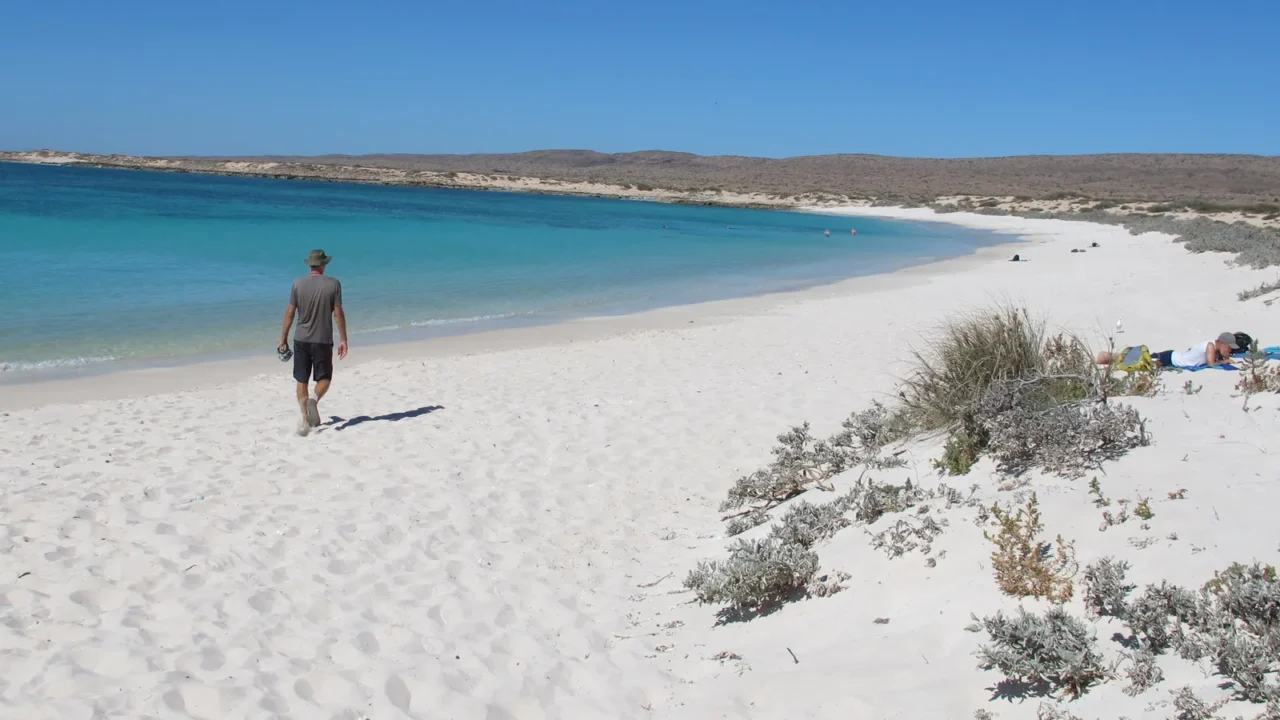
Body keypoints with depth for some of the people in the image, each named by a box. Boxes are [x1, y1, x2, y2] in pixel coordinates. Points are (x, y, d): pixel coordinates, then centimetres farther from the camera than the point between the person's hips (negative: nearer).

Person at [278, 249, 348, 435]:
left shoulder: (298, 284, -1)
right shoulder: (333, 284, -5)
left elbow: (289, 313, 0)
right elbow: (338, 313, -6)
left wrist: (283, 339, 8)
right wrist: (343, 340, 0)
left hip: (301, 339, 1)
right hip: (323, 340, -1)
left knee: (302, 380, 11)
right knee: (324, 377, 13)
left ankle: (305, 419, 4)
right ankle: (314, 399, -19)